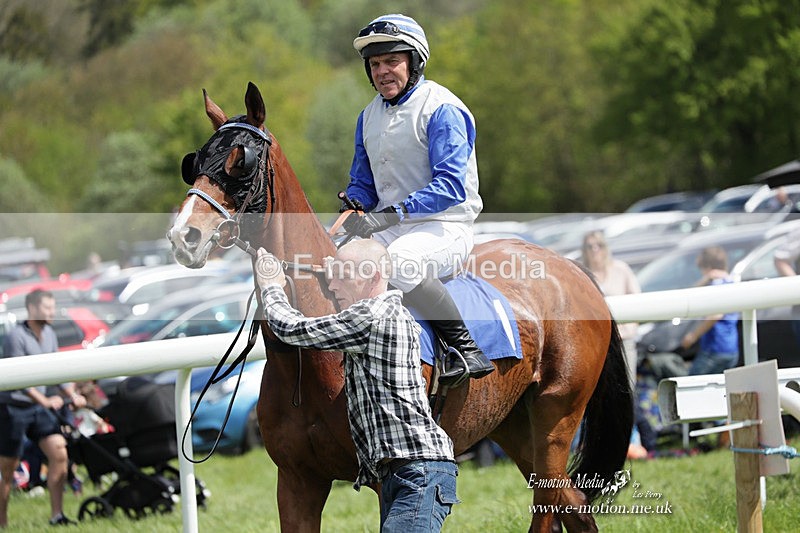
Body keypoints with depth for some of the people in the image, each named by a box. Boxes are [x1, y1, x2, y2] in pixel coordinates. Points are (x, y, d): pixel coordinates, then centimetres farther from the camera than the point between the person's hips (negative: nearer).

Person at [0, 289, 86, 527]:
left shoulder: (49, 335, 9)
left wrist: (73, 395, -2)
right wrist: (45, 401, -26)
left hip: (39, 408, 7)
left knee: (59, 454, -8)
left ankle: (56, 515, -3)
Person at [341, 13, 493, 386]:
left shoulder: (442, 109, -12)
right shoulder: (369, 117, 13)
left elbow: (451, 186, -22)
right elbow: (363, 183, 19)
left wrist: (390, 215, -31)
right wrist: (352, 208, -6)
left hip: (445, 227, -8)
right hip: (390, 229, 8)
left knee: (399, 261, -37)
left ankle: (468, 350, -26)